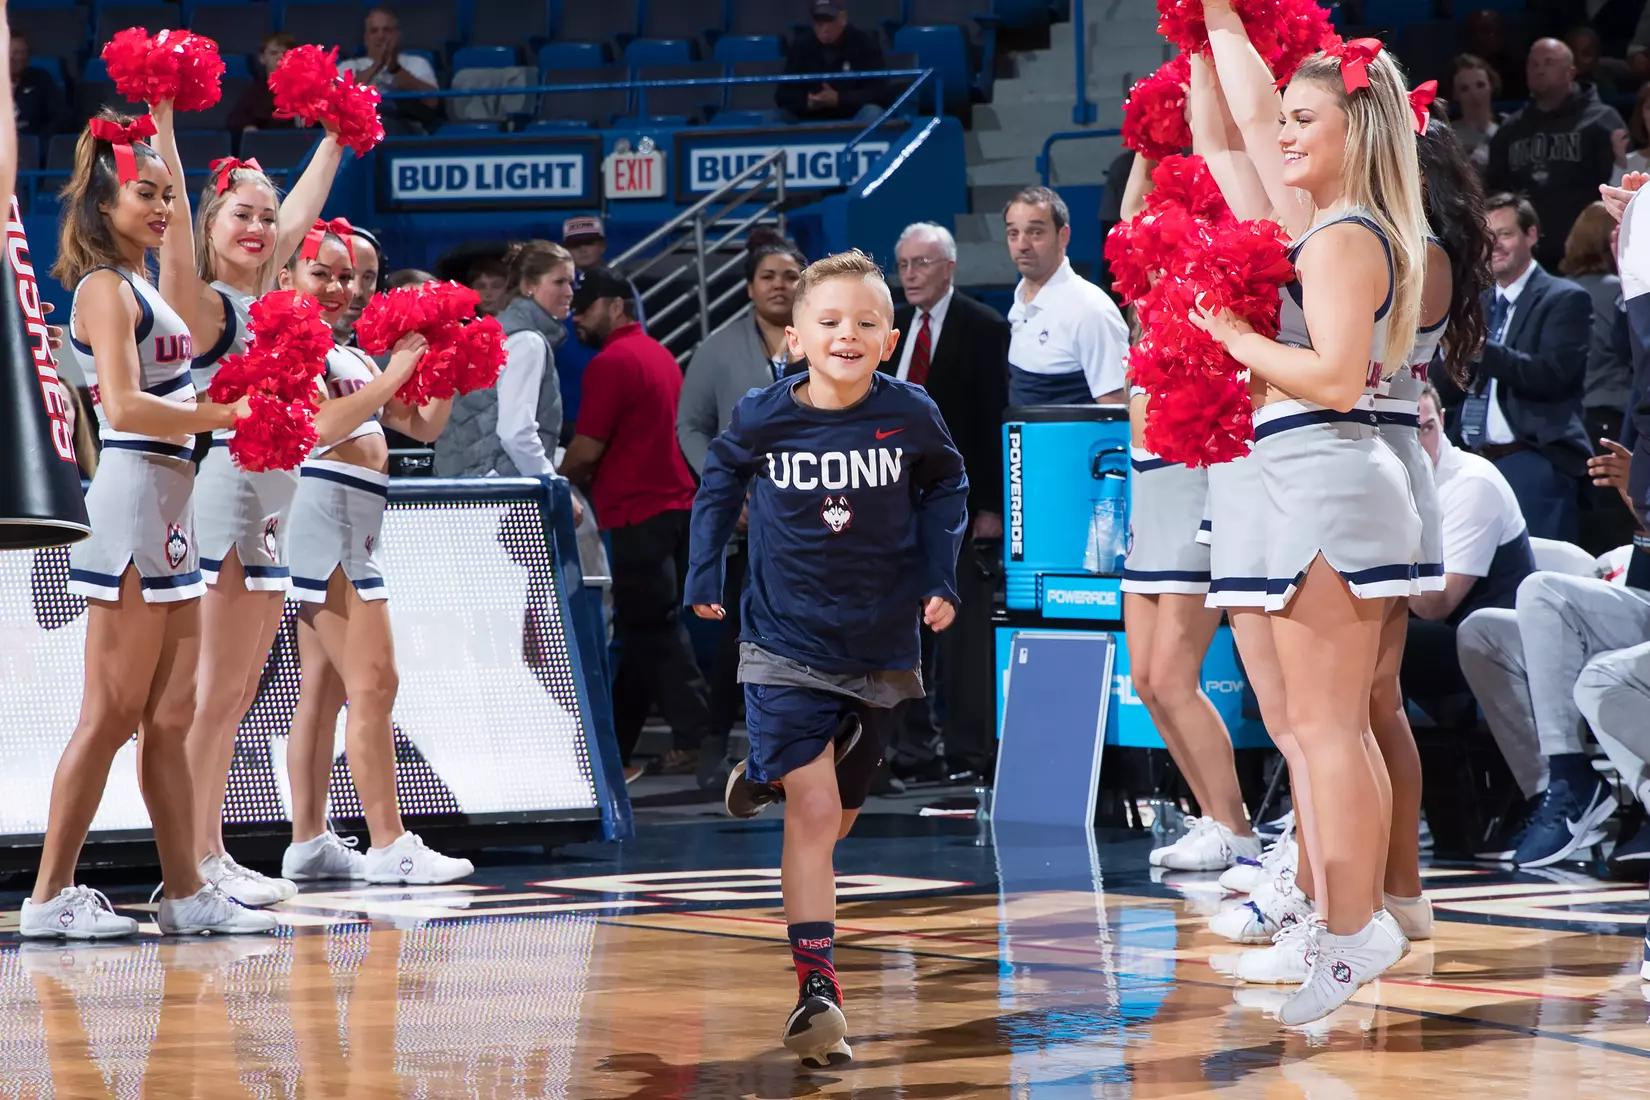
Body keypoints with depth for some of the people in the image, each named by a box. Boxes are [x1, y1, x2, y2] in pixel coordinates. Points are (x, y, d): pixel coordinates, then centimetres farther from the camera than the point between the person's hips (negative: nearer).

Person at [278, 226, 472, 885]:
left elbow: (423, 428, 20)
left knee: (325, 686, 9)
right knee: (373, 681, -13)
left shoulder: (352, 359, 22)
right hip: (323, 514, -10)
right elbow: (326, 424, -20)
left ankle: (308, 843, 11)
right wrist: (396, 371, -21)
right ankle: (389, 845, -15)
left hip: (352, 529, 10)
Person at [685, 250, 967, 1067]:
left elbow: (945, 488, 9)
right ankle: (817, 992, -10)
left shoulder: (911, 416, -11)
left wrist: (940, 576, 0)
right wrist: (704, 571, 4)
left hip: (881, 647, 2)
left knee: (835, 815, 17)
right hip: (787, 642, -2)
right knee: (813, 814, -13)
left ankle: (767, 774, 52)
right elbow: (719, 482, 9)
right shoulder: (762, 418, -12)